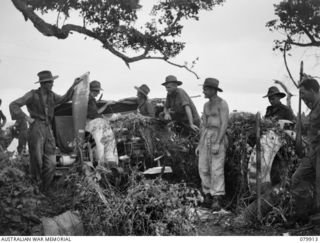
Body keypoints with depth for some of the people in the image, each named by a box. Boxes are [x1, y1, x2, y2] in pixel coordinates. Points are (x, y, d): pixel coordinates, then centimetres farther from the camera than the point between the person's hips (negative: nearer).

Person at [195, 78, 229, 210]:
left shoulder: (223, 104, -9)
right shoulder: (206, 105, 15)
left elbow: (224, 124, -15)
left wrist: (217, 144, -21)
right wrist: (200, 144, 13)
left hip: (218, 137, -7)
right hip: (206, 137, 7)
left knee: (216, 169, -10)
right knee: (203, 168, 3)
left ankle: (216, 200, -6)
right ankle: (208, 196, 13)